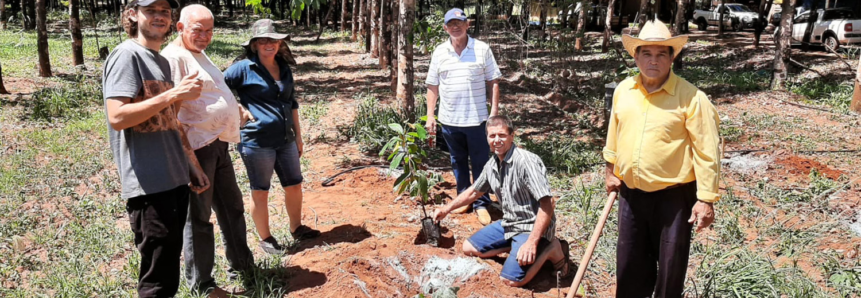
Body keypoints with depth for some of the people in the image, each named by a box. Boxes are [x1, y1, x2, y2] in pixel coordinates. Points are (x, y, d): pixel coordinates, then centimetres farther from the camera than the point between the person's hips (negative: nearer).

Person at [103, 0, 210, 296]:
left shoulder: (162, 61, 17)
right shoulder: (126, 55, -9)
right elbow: (117, 117, -20)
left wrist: (191, 165, 18)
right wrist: (173, 94, -22)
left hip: (175, 179, 9)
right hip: (149, 184, -9)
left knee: (169, 266, 17)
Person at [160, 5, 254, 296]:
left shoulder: (199, 54, 17)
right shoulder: (175, 57, -15)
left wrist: (238, 108, 20)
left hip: (219, 145, 10)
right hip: (197, 148, -10)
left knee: (232, 207, 19)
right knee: (198, 216, 3)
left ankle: (241, 266, 35)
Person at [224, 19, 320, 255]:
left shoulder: (285, 70, 10)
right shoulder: (244, 68, -8)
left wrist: (298, 136, 18)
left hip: (285, 140, 6)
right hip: (257, 142, -6)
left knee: (294, 185, 14)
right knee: (260, 191, 6)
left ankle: (297, 228, 34)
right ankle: (265, 239, 21)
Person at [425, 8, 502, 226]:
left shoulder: (482, 49, -3)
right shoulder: (439, 52, 4)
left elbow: (493, 82, 0)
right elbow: (432, 86, 8)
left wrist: (494, 112, -6)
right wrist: (430, 115, 2)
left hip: (476, 118, -2)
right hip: (449, 119, 3)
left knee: (480, 163, 5)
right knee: (458, 162, 15)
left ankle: (481, 204, 16)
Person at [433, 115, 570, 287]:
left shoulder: (526, 161, -25)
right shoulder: (492, 165, 1)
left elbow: (547, 204, -28)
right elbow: (474, 191, 20)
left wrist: (532, 243, -31)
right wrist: (446, 209, 17)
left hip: (531, 227, -8)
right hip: (509, 223, 8)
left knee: (511, 279, -22)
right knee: (469, 248, 11)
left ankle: (550, 250, 0)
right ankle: (517, 246, 11)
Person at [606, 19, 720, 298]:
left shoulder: (690, 97, -14)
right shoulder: (623, 90, 1)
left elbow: (707, 152, -14)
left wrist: (706, 200, -15)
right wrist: (611, 171, 18)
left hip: (673, 195, -4)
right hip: (631, 192, 5)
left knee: (671, 265, 10)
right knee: (629, 262, 16)